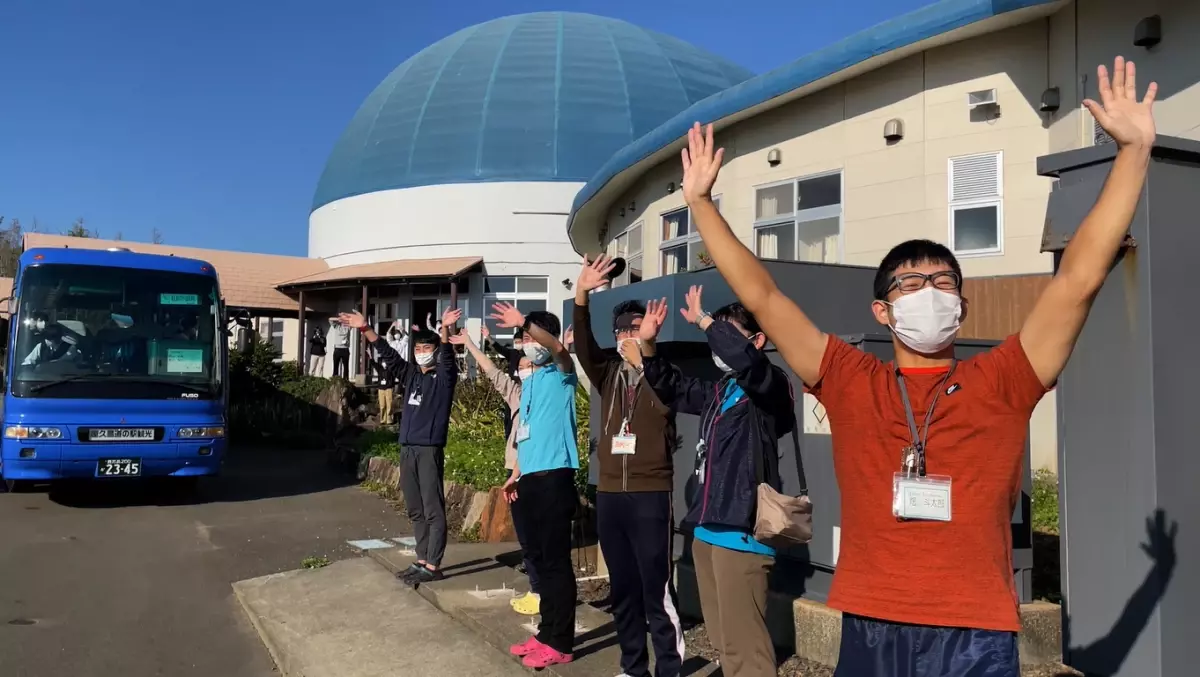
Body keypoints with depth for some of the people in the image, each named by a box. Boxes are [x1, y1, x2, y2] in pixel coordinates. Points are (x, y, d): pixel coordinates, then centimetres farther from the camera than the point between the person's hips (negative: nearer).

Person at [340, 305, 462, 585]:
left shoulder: (443, 376, 1)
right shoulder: (410, 374, 16)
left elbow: (447, 355, -17)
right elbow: (388, 353, 14)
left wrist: (445, 330, -34)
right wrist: (365, 328, 7)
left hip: (430, 449, -7)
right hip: (407, 449, 7)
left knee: (433, 510, -4)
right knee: (415, 511, 12)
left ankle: (433, 566, -1)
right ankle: (422, 560, 20)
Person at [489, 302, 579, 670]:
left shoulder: (561, 374, -5)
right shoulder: (528, 382, 18)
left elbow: (558, 348, -29)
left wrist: (525, 321, -39)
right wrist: (516, 473, 23)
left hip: (553, 477, -8)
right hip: (530, 479, 8)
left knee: (556, 561, -3)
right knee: (538, 558, 14)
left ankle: (560, 642, 5)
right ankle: (546, 633, 25)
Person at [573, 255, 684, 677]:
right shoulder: (609, 374, 9)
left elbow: (666, 400, -23)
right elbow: (583, 348, -7)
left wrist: (647, 345, -37)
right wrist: (581, 295, -21)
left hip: (651, 496, -5)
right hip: (609, 495, 5)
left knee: (658, 591, -3)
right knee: (623, 590, 14)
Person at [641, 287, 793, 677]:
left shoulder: (769, 387, -8)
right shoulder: (719, 391, 15)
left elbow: (743, 356, -29)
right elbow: (671, 386, 28)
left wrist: (703, 320, -16)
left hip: (740, 532, -9)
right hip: (707, 530, 9)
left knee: (744, 646, -9)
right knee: (723, 642, 16)